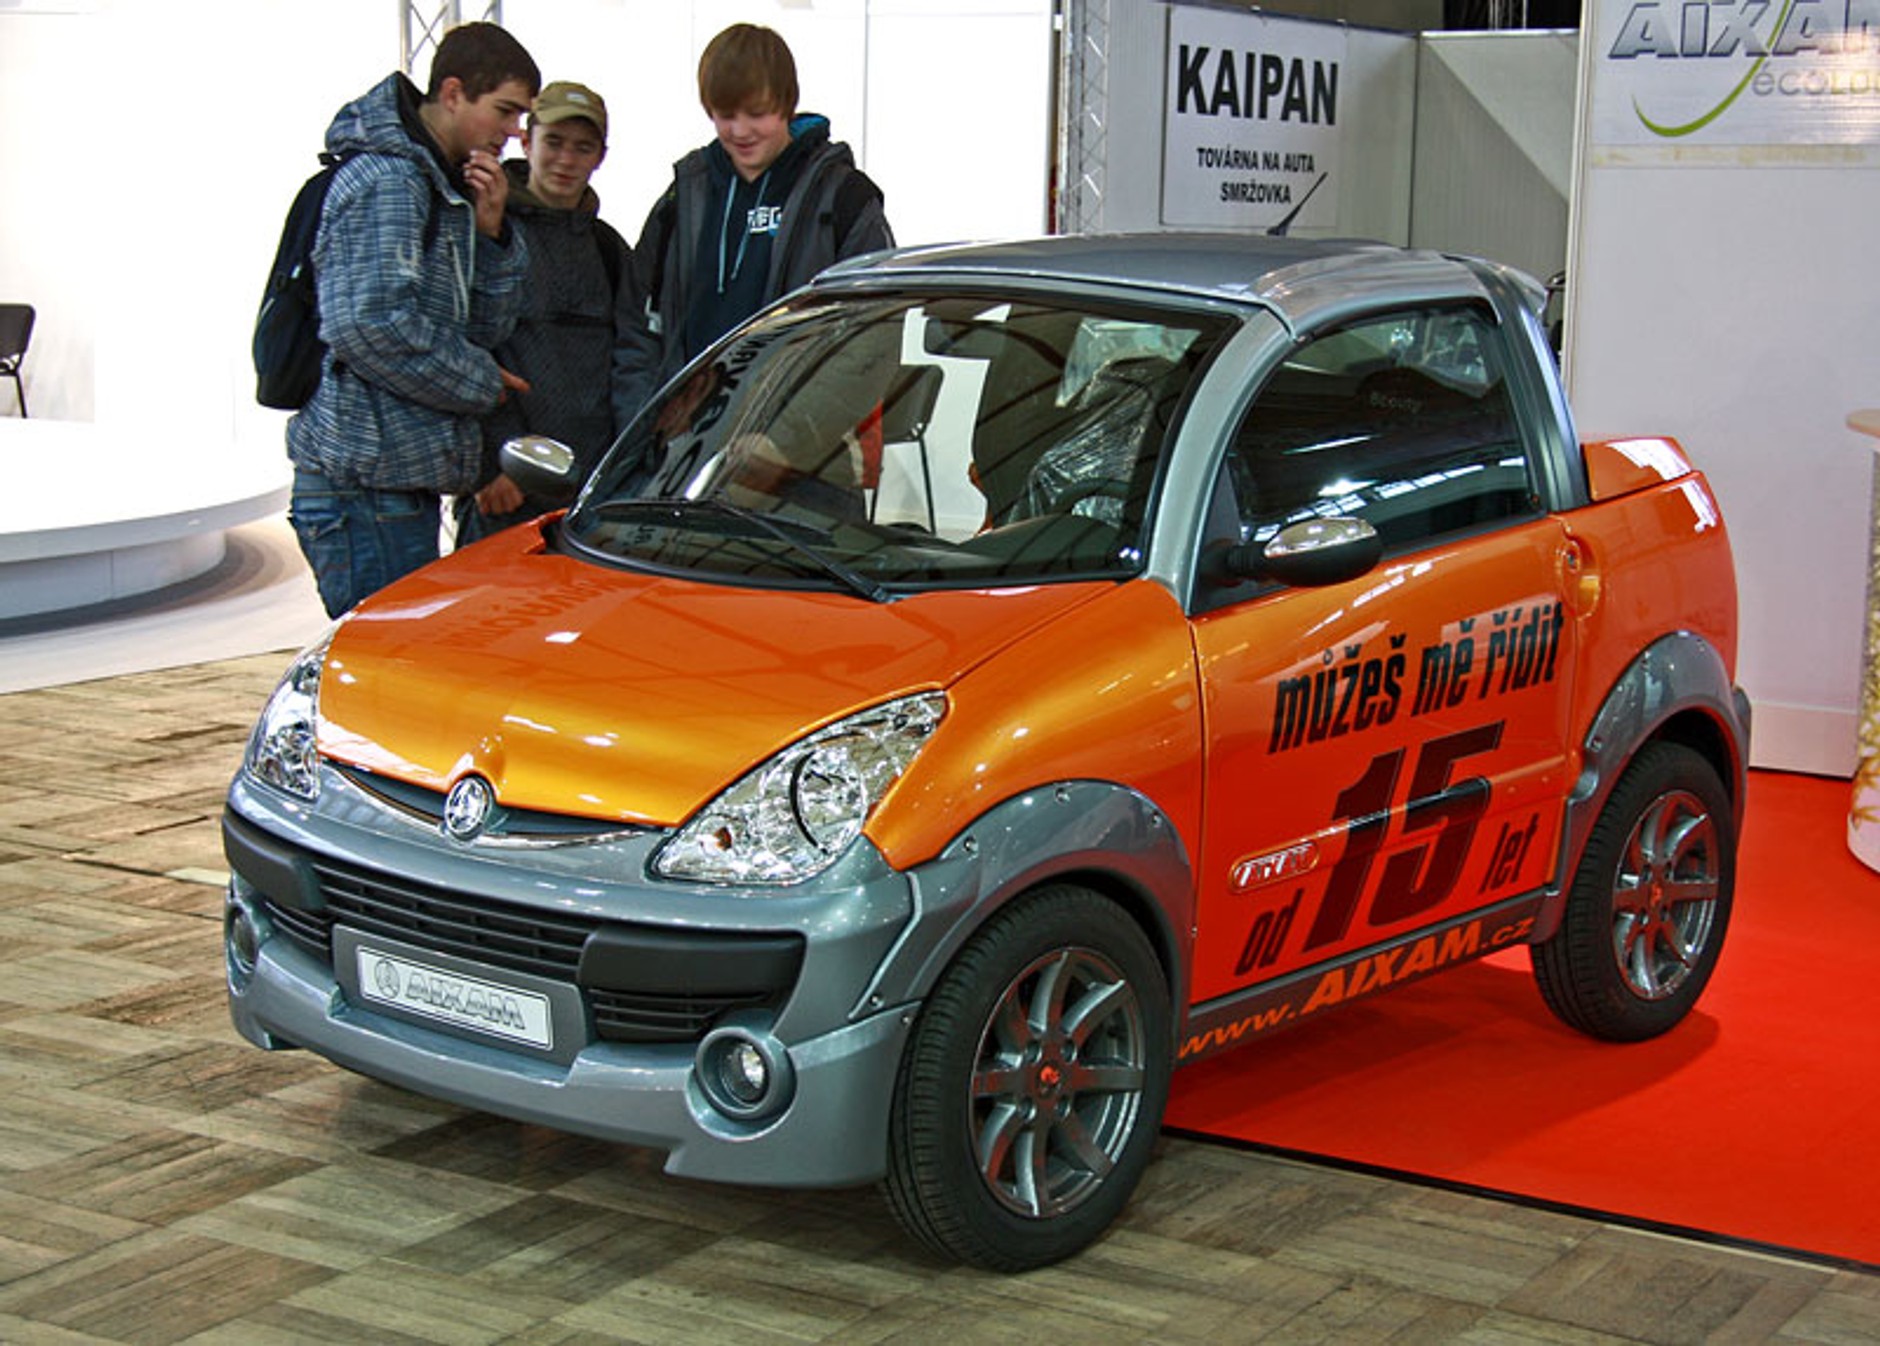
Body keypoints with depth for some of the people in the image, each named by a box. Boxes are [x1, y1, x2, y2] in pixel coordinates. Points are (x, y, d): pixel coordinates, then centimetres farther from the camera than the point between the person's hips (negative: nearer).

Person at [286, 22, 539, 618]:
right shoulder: (385, 182, -13)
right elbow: (366, 326, -25)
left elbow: (485, 326, 16)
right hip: (365, 485, -10)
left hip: (405, 484, 10)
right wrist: (479, 380, -12)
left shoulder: (443, 187, 18)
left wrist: (490, 233, -1)